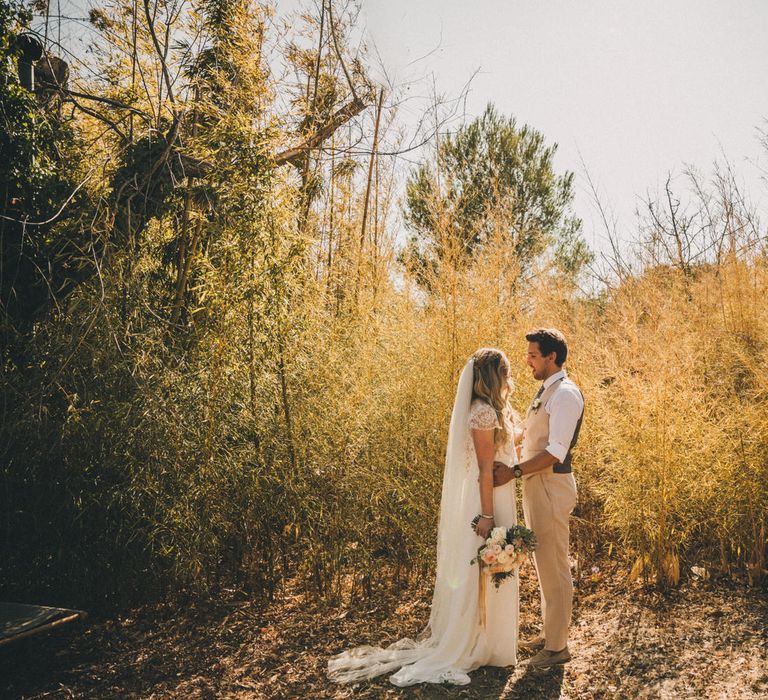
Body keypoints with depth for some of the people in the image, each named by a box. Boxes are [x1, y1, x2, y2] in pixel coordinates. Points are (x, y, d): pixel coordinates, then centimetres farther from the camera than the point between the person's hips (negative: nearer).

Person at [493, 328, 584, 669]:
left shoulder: (565, 393, -16)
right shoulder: (546, 391, 14)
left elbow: (556, 452, -23)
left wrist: (515, 471, -25)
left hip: (551, 486, -10)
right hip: (536, 484, 10)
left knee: (554, 566, 0)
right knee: (543, 563, 19)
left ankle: (557, 647, 12)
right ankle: (550, 632, 33)